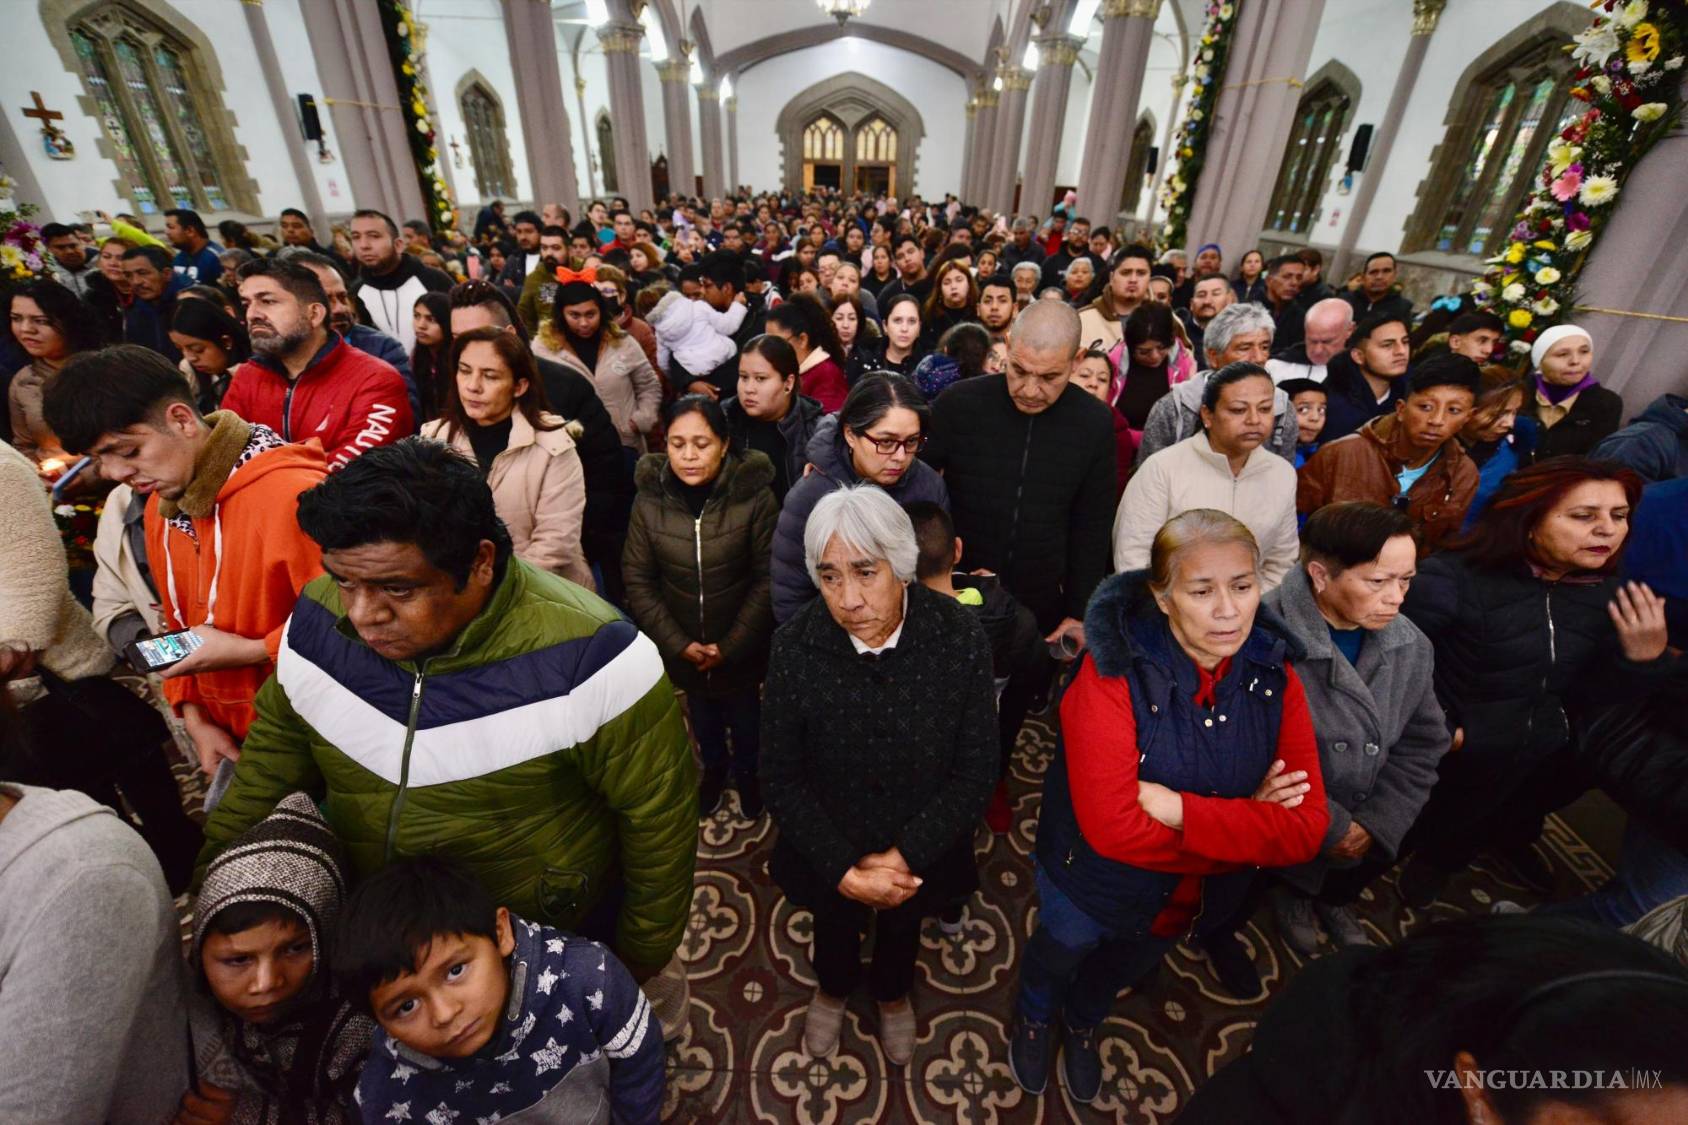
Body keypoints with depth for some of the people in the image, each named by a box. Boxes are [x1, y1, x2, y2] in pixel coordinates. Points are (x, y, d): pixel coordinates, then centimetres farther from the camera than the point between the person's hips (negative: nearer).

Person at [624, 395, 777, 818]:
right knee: (702, 713, 24)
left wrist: (730, 645, -16)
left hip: (741, 645, -2)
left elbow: (767, 580, -16)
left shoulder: (755, 498, -21)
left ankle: (747, 772, 51)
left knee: (744, 714, 20)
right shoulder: (649, 500, -13)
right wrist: (678, 643, -13)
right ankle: (714, 766, 55)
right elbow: (638, 580, -7)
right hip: (681, 646, 2)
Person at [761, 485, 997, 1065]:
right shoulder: (794, 648, -27)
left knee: (903, 927, 31)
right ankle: (833, 990, 67)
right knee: (835, 926, 30)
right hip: (829, 851, 0)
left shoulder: (961, 638, -28)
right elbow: (781, 779, -16)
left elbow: (976, 771, -18)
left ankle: (893, 995, 67)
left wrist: (905, 856, -20)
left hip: (922, 848, 1)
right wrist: (845, 868, -20)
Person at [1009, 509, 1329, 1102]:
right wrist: (1244, 827, -28)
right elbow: (1111, 826, -36)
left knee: (1127, 966, 34)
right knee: (1059, 952, 28)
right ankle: (1035, 1017, 65)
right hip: (1091, 878, -4)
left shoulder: (1274, 677, -19)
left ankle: (1082, 1022, 69)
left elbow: (1306, 828, -23)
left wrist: (1182, 810, -34)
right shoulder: (1115, 671, -33)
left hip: (1189, 896, 4)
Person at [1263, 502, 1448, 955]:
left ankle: (1333, 896, 22)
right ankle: (1293, 890, 15)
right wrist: (1331, 828, -16)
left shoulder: (1411, 646, -2)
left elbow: (1422, 743, 4)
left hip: (1365, 824, 7)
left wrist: (1377, 824, -6)